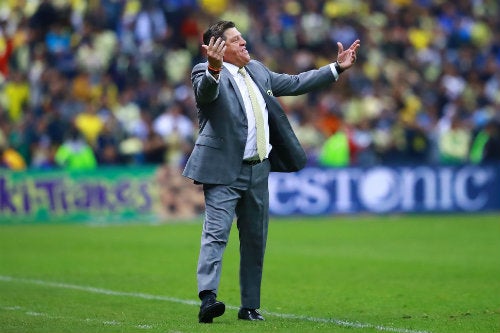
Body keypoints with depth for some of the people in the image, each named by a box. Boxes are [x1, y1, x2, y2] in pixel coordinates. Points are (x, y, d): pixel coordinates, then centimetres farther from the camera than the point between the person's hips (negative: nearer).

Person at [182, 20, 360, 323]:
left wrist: (337, 68, 23)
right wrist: (214, 69, -51)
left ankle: (250, 307, 17)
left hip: (258, 170, 7)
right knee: (216, 233, -17)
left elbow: (295, 84, 24)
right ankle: (208, 299, -27)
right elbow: (205, 91, -30)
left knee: (256, 241, 10)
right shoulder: (207, 74, -7)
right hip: (224, 171, -7)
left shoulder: (257, 71, 17)